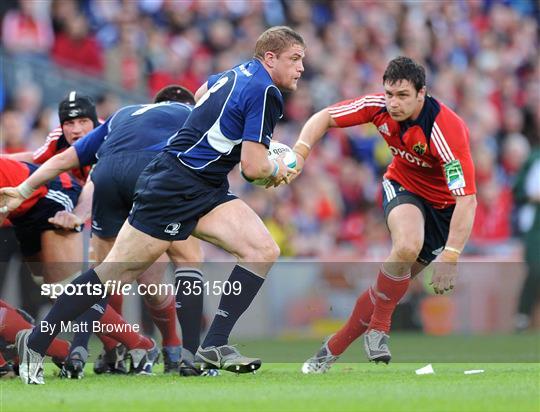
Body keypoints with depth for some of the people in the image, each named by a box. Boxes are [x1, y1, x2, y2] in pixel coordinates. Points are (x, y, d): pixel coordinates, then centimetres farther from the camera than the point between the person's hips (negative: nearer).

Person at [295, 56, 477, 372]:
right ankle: (378, 327, -15)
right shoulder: (380, 107, -20)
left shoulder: (446, 130, -34)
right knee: (407, 246, -33)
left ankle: (334, 348, 10)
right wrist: (300, 152, -27)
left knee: (390, 288, -7)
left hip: (444, 205, -2)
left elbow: (467, 199, -37)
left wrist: (450, 258, -43)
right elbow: (325, 118, -7)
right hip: (403, 186, 2)